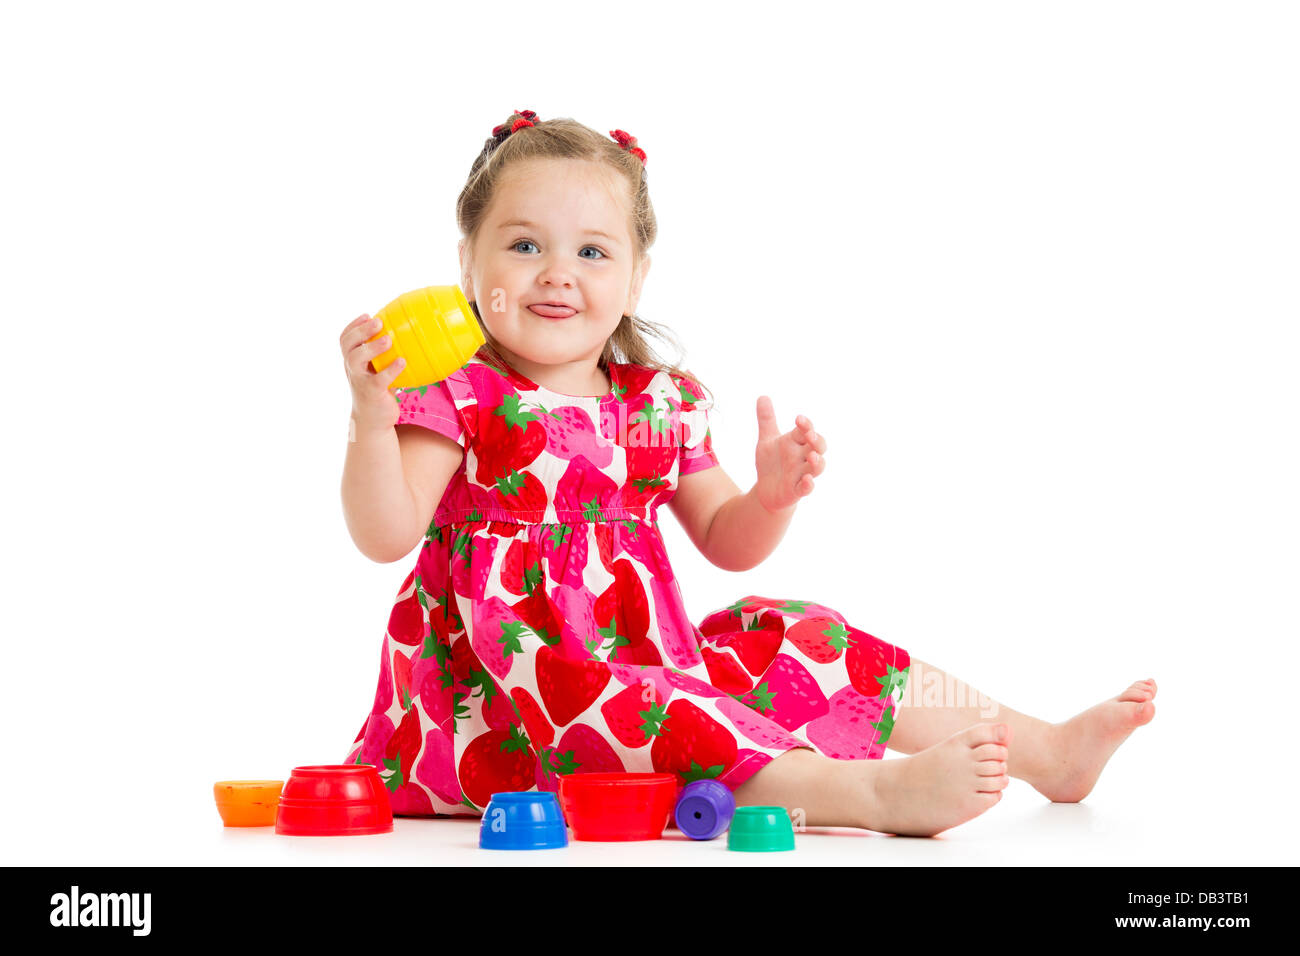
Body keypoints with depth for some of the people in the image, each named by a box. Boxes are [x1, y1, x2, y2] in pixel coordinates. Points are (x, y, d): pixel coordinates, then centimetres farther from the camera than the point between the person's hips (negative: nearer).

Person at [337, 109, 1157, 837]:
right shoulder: (458, 397, -8)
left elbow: (725, 543, 13)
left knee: (805, 644, 0)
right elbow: (384, 534, -19)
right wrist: (372, 418, -36)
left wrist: (773, 497, -9)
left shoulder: (663, 405, 7)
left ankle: (1049, 751, 7)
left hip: (650, 669, 6)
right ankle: (871, 793, -46)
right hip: (506, 697, -6)